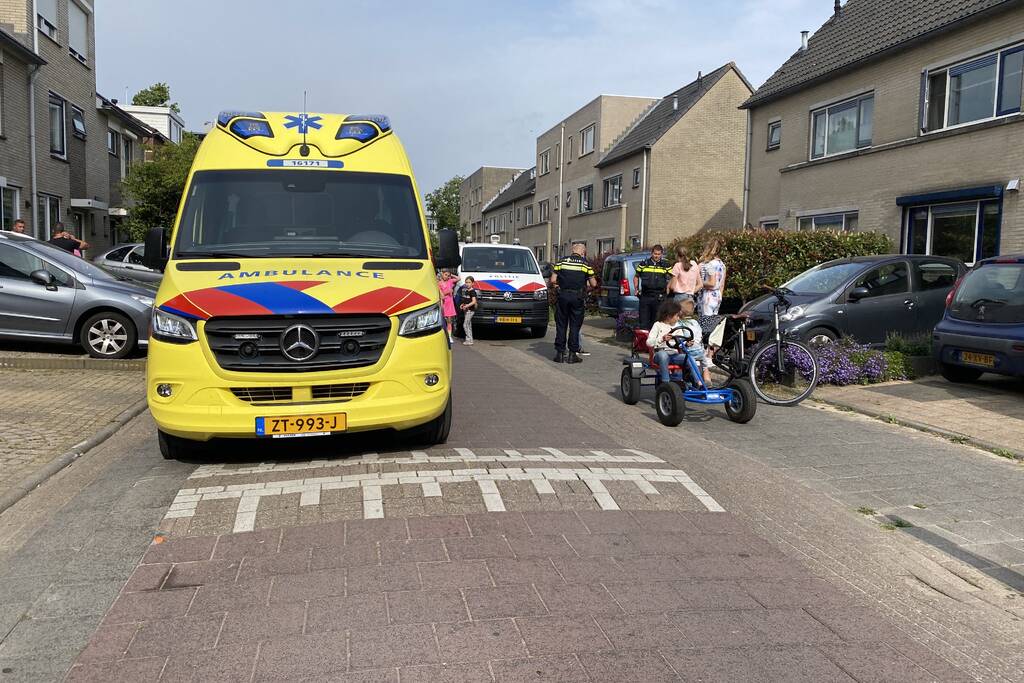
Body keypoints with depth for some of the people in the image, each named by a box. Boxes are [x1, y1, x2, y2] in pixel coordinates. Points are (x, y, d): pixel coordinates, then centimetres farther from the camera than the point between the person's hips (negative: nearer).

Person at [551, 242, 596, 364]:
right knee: (575, 326, 6)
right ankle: (573, 354, 7)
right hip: (577, 297, -1)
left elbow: (553, 281, 2)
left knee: (561, 325, 8)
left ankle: (560, 353, 8)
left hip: (563, 296, 1)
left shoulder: (561, 262, 6)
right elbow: (593, 284, 2)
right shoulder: (585, 264, 2)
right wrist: (586, 283, 23)